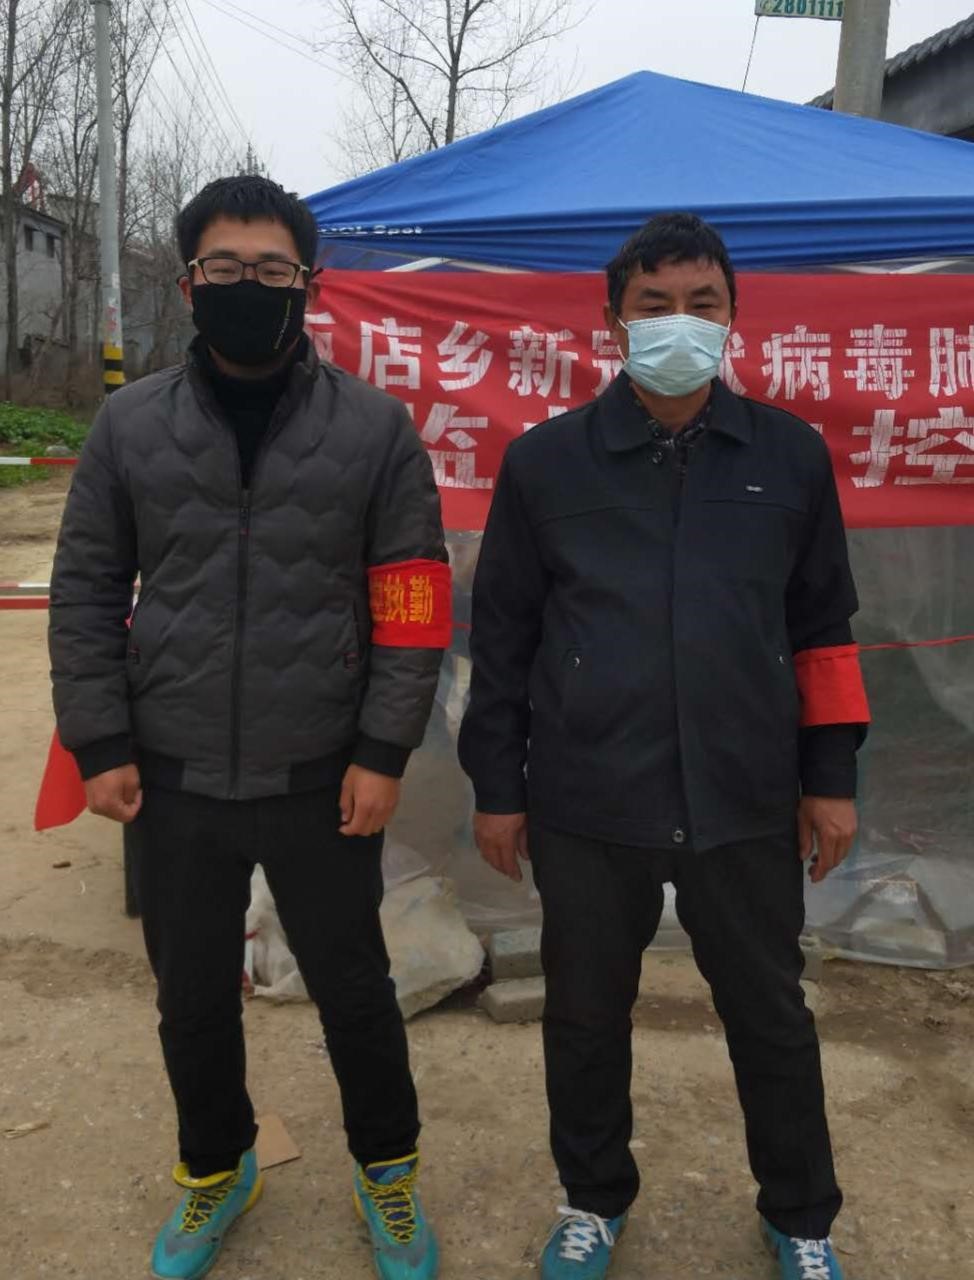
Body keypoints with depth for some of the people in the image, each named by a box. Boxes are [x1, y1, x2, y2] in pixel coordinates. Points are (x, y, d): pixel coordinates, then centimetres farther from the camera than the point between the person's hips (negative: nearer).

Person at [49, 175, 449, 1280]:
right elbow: (85, 595, 4)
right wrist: (100, 744, -1)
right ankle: (215, 1170, 46)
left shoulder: (375, 427, -4)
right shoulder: (129, 425, 2)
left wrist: (382, 752, -9)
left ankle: (387, 1172, 41)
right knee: (191, 998, 18)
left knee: (353, 991, 13)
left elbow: (412, 601, -4)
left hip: (323, 780, -2)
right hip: (175, 778, 2)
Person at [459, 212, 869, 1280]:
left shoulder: (790, 455, 3)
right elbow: (501, 634, 2)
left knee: (770, 1017, 17)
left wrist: (830, 777, 6)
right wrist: (496, 787, 2)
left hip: (748, 807, 1)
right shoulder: (546, 462, -1)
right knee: (585, 1016, 16)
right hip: (586, 808, 0)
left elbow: (822, 625, 8)